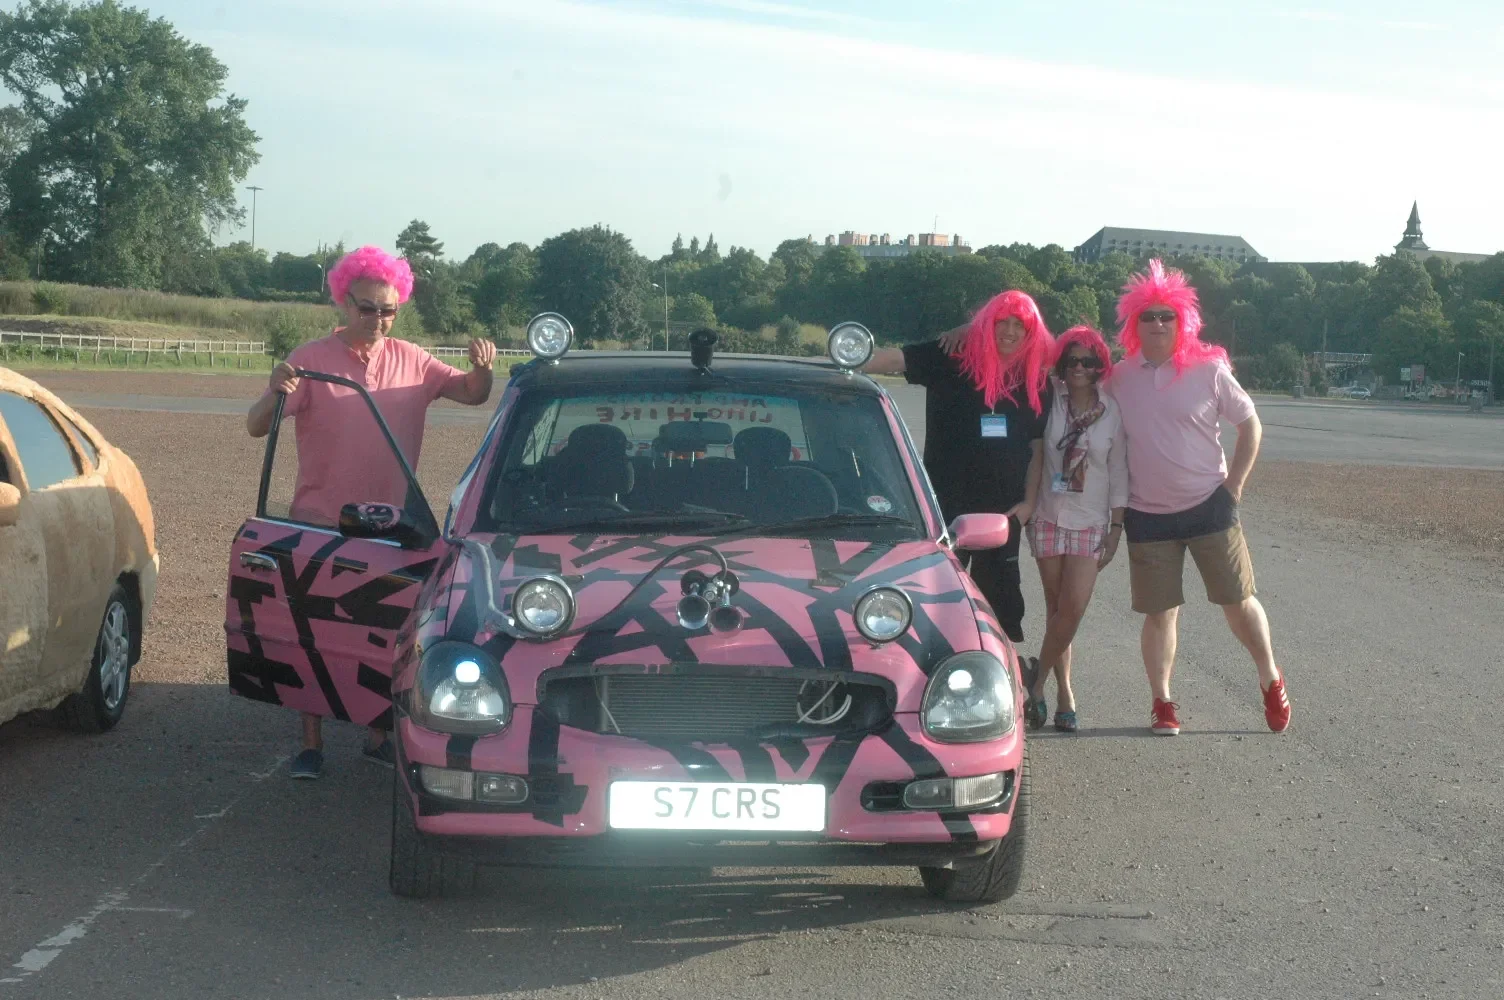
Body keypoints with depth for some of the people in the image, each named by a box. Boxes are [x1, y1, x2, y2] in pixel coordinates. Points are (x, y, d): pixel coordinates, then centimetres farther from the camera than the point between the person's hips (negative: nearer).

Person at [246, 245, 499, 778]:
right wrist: (275, 395, -34)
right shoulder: (311, 360, -6)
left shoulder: (410, 360, 4)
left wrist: (481, 368, -15)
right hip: (319, 524, -3)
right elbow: (256, 427, -12)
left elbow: (472, 394, 8)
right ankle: (311, 744, 11)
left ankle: (380, 737, 23)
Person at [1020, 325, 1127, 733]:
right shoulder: (1049, 401, 0)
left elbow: (1118, 473, 3)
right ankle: (1064, 692, 16)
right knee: (1058, 608, 6)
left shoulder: (1112, 412, -1)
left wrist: (1116, 528, 1)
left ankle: (1038, 680, 7)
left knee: (1073, 609, -11)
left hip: (1090, 524, -1)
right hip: (1049, 518, 1)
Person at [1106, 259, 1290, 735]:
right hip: (1147, 515, 1)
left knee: (1238, 601, 4)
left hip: (1209, 505, -1)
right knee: (1159, 612, 4)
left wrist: (1233, 484, -3)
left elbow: (1250, 425, 3)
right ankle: (1162, 702, 13)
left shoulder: (1208, 369, -6)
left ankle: (1271, 680, 24)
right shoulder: (1120, 378, 0)